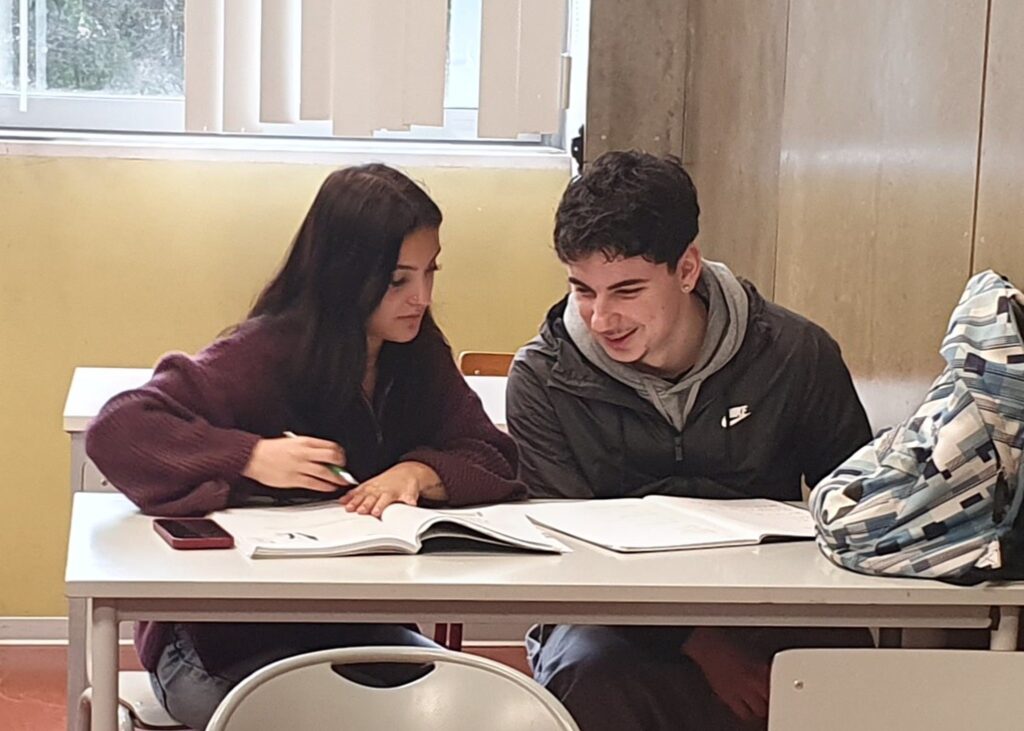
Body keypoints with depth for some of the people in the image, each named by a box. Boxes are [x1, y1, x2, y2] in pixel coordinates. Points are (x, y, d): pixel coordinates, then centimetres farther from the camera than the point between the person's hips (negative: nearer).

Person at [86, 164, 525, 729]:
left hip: (356, 628, 6)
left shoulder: (420, 357, 2)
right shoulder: (266, 355, -16)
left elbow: (494, 459, 2)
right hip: (222, 642, -6)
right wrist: (252, 457, -30)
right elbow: (115, 430, -21)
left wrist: (419, 472, -19)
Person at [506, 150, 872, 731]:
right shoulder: (543, 379, -6)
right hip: (616, 622, -1)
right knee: (587, 674, -35)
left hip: (768, 613, 1)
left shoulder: (796, 356, -4)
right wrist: (699, 643, -21)